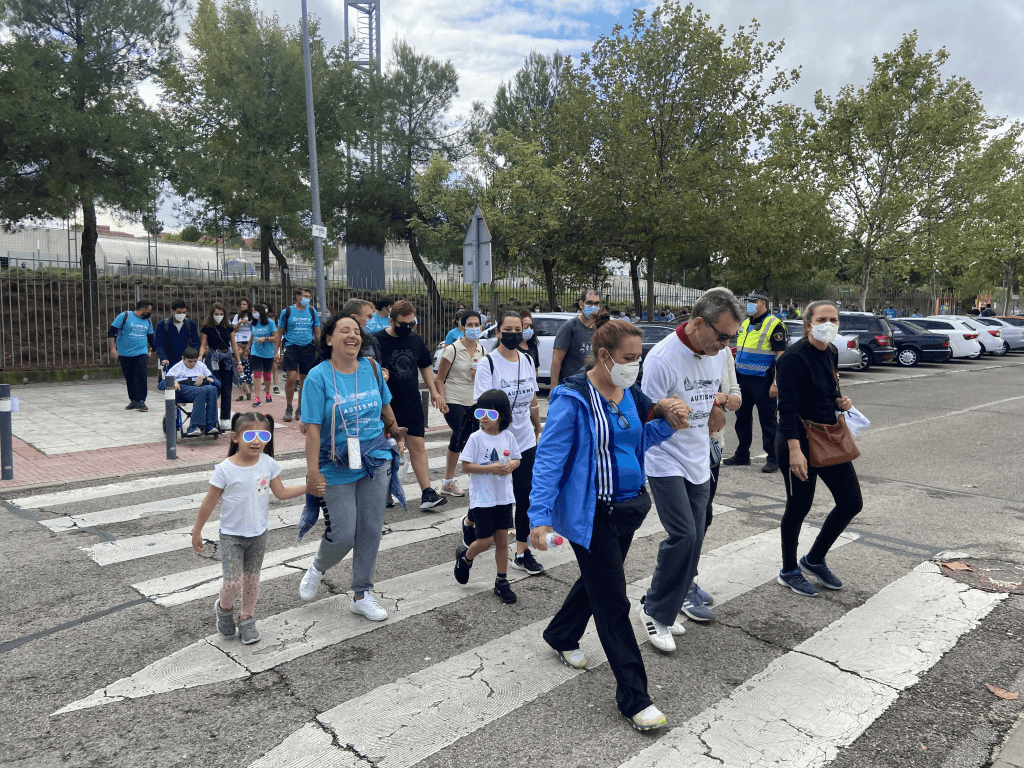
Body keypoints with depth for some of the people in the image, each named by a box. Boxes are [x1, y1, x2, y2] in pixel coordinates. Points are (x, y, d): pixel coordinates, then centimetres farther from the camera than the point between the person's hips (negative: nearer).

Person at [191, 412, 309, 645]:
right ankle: (224, 607, 25)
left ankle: (246, 619, 34)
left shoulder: (268, 463, -6)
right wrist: (196, 532, -1)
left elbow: (281, 492, 4)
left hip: (259, 534, 4)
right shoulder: (225, 469, -17)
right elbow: (209, 503, -8)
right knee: (233, 582, -8)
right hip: (232, 535, -3)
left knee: (252, 578, 14)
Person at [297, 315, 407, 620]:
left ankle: (361, 595, 25)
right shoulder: (318, 376, -12)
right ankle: (317, 567, 35)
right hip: (337, 467, -4)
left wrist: (394, 430, 31)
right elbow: (313, 428, -16)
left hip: (376, 461, 4)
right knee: (342, 535, -1)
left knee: (371, 531, 8)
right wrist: (313, 472, -20)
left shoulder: (371, 367, 1)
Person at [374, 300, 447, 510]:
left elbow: (425, 367, 19)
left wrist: (433, 391, 13)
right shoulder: (377, 340, -8)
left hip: (412, 402, 3)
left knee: (417, 445, -1)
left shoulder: (416, 339, 7)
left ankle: (427, 493, 0)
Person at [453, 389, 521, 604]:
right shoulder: (476, 438, -11)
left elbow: (516, 458, 11)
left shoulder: (508, 436, 0)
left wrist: (511, 466, -12)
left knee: (502, 539, 9)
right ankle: (464, 556, 32)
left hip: (504, 496, 4)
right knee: (486, 541, 0)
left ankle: (502, 582, 22)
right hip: (482, 498, -4)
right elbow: (466, 465, -12)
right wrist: (491, 468, -22)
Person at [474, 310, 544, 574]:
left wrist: (537, 428, 22)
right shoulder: (488, 363, -10)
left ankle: (522, 553, 11)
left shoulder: (527, 360, 6)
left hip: (525, 441, 4)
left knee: (525, 496, 3)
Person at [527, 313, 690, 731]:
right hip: (591, 514, -8)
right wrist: (540, 517, -24)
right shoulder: (572, 399, -19)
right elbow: (548, 459, -19)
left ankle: (561, 636, 51)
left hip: (628, 507, 8)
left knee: (597, 580, 25)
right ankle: (634, 698, 12)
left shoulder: (630, 393, 3)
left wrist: (668, 422, -4)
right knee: (613, 601, -1)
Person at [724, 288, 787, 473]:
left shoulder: (774, 325, -9)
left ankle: (773, 459, 7)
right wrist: (736, 377, 16)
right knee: (742, 417, 13)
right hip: (743, 379, 8)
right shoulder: (745, 324, 15)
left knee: (767, 420, -1)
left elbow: (781, 356, -13)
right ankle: (742, 455, 24)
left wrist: (775, 383, -19)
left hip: (762, 381, -8)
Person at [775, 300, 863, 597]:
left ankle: (814, 560, 28)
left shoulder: (831, 353, 8)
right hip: (800, 442, -8)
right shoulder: (795, 357, -18)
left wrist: (840, 401, 1)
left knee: (851, 503, 10)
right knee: (799, 506, 5)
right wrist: (794, 449, -30)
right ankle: (789, 571, 25)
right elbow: (787, 406, -23)